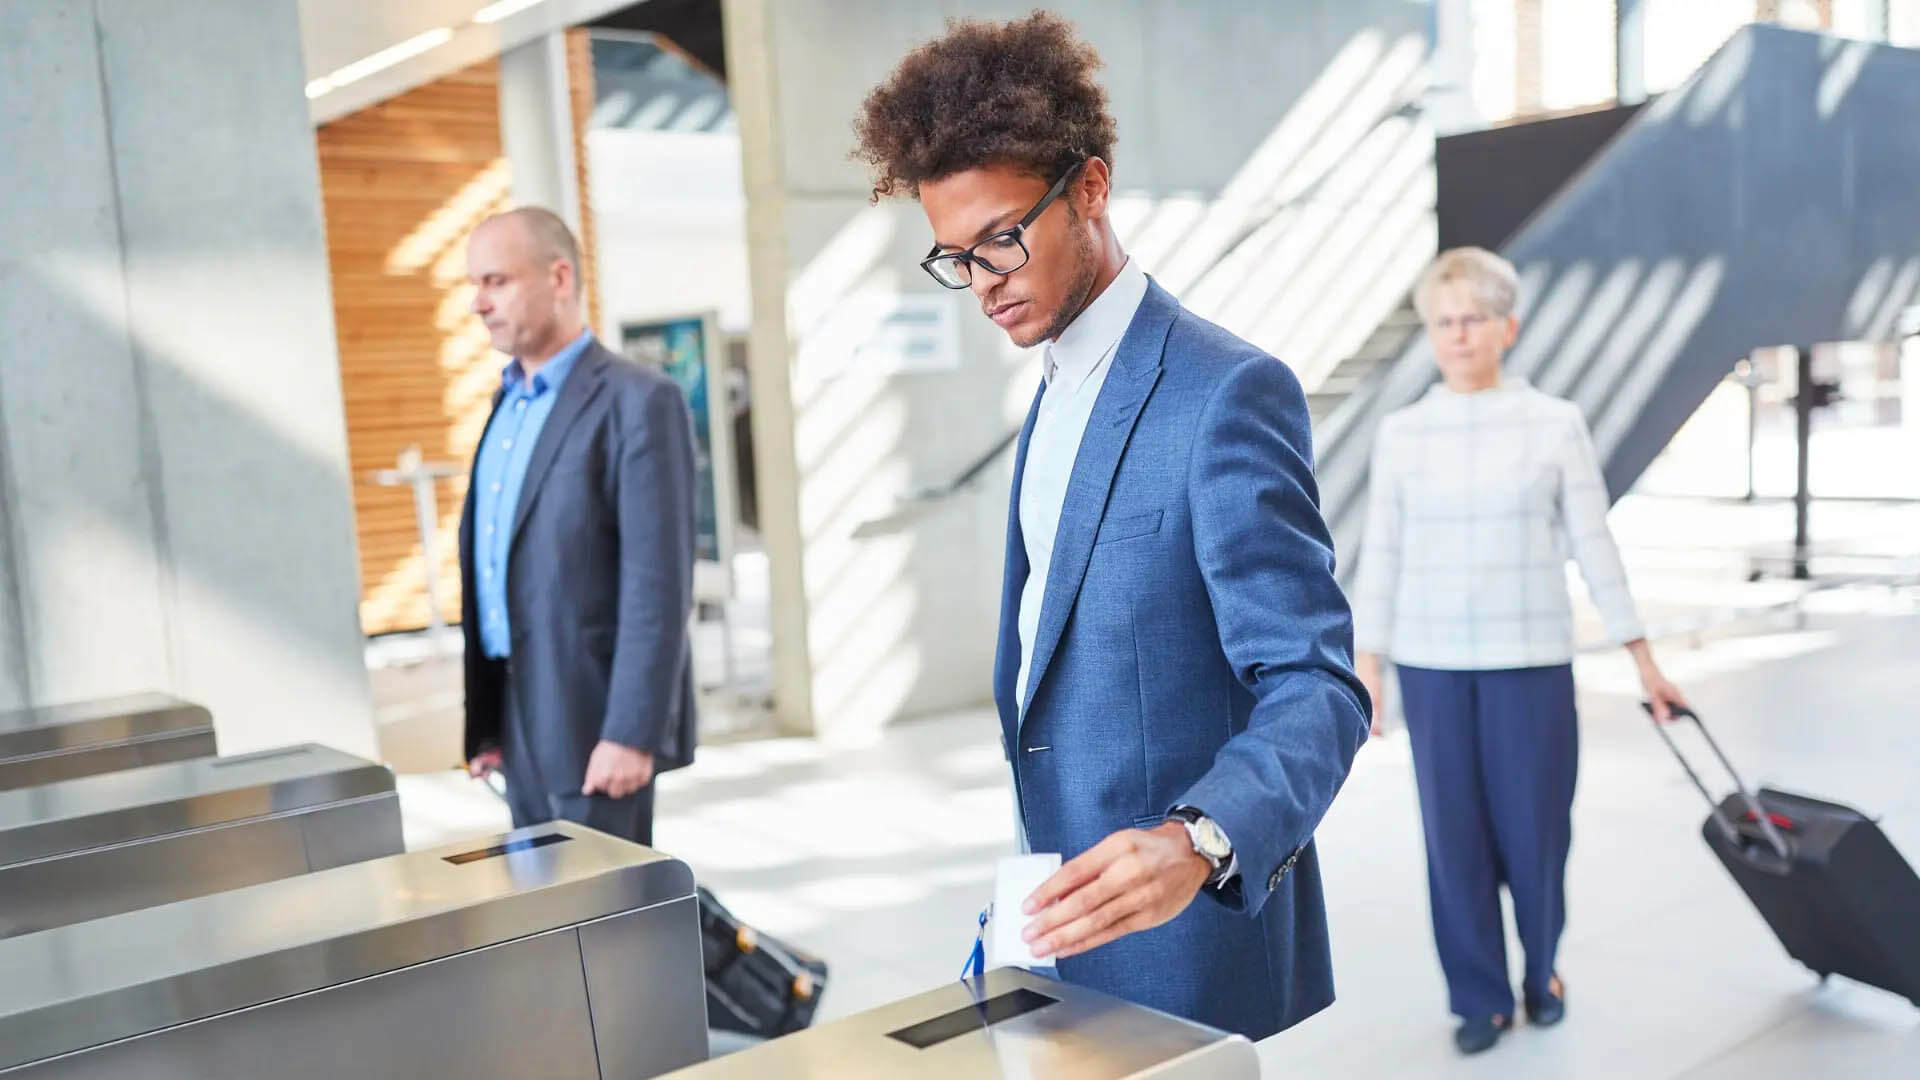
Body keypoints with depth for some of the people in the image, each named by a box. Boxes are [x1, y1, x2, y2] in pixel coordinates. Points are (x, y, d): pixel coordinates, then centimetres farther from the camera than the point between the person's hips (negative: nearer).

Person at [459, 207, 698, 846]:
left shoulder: (638, 402, -12)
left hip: (596, 724, -8)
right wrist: (486, 720, 13)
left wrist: (632, 734, -21)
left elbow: (659, 585, -17)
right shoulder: (509, 403, 14)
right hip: (520, 722, 8)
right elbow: (495, 565, 15)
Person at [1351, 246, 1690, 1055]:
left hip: (1532, 660, -1)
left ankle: (1542, 968, 33)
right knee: (1455, 833, 5)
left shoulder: (1556, 423, -1)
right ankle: (1481, 997, 21)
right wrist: (1367, 664, 2)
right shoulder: (1401, 432, 2)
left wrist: (1643, 657, 2)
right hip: (1432, 664, 1)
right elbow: (1381, 556, 4)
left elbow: (1594, 544, 2)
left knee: (1536, 826, 6)